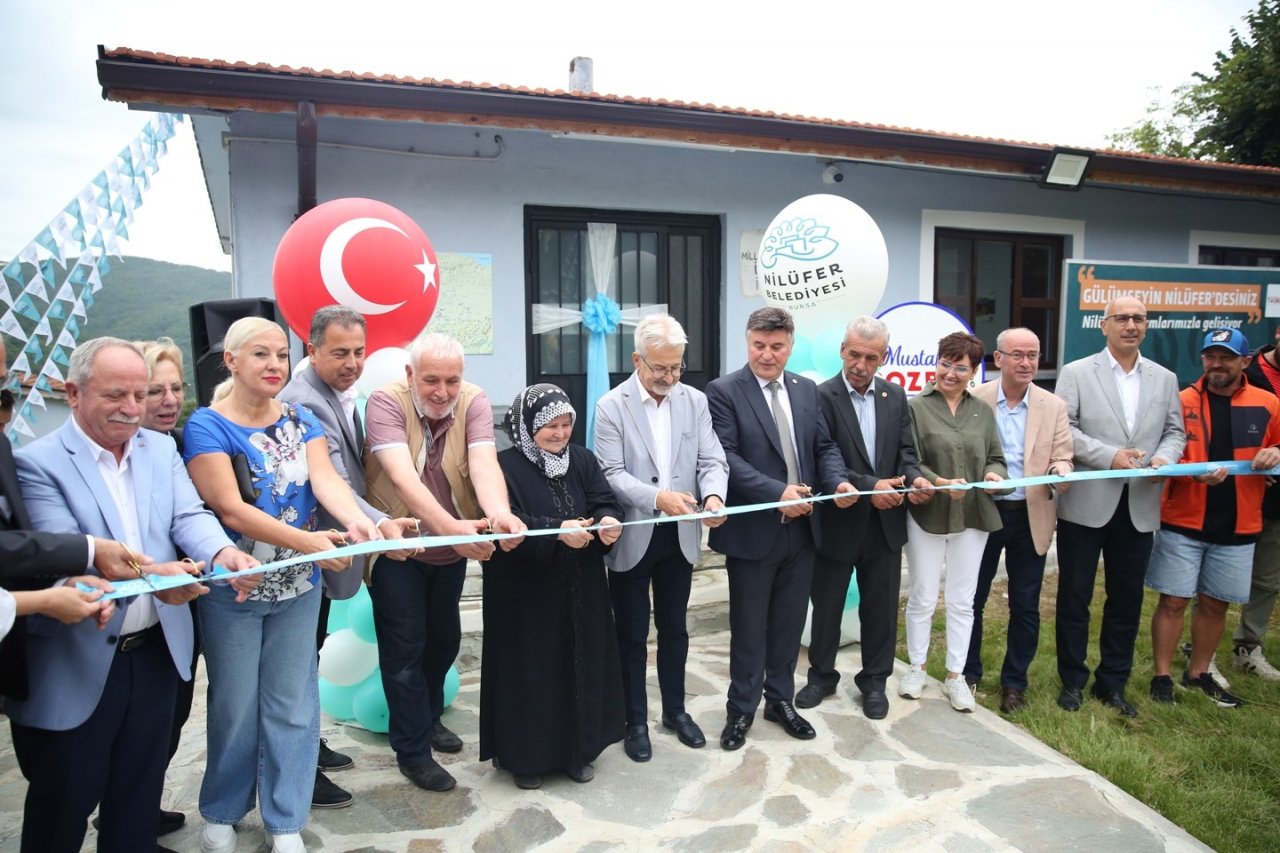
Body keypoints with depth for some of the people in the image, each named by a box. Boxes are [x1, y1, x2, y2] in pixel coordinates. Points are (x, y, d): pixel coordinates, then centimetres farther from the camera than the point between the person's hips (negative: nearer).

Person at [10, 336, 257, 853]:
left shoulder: (161, 449, 6)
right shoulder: (38, 462, -10)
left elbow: (189, 515, -3)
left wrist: (223, 552, -27)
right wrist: (147, 573, -38)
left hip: (157, 652, 5)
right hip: (76, 667, -4)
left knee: (140, 795, 20)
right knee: (62, 807, 13)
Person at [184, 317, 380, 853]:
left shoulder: (301, 422, 2)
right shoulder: (207, 427, -11)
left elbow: (325, 478, -13)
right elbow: (230, 510, -20)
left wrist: (355, 519, -35)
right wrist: (306, 540, -32)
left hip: (298, 588, 3)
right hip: (233, 589, -3)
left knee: (292, 704, 10)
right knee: (235, 705, 12)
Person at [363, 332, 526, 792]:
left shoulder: (474, 401, -14)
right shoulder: (386, 402, -22)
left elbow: (484, 464, -30)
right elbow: (403, 476, -37)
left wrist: (499, 513, -50)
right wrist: (450, 526, -52)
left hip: (453, 547, 4)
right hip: (397, 547, -4)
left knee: (445, 637, 19)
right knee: (404, 647, 2)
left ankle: (428, 716, 44)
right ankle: (412, 750, 21)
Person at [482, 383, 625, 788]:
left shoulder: (582, 460, 6)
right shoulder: (505, 466, -10)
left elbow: (606, 502, -2)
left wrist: (608, 522, -25)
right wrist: (557, 531, -32)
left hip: (581, 591, 5)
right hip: (526, 593, -5)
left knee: (581, 666, 12)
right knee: (531, 670, 5)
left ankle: (577, 750, 29)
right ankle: (526, 755, 22)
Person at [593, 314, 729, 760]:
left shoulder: (695, 401, 2)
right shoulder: (611, 406, -9)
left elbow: (712, 461, -2)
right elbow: (611, 474, -15)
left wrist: (713, 495, -24)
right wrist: (657, 497, -30)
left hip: (679, 537, 3)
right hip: (632, 537, -3)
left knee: (674, 628, 17)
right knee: (632, 635, 10)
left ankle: (676, 710, 35)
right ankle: (635, 721, 26)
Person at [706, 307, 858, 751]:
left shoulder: (807, 390, 9)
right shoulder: (724, 391, -9)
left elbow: (824, 446, 9)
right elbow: (726, 457, -17)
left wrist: (838, 481, -12)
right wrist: (777, 492, -26)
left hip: (801, 527, 5)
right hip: (752, 530, -5)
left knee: (789, 623, 16)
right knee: (749, 627, 9)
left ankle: (780, 700, 34)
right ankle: (741, 709, 25)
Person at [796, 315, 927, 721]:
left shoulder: (895, 396, 4)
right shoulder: (821, 397, -11)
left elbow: (906, 452, 4)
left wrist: (914, 478, -17)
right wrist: (869, 486, -27)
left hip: (885, 523, 4)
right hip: (838, 522, -3)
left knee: (881, 608, 14)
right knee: (826, 606, 12)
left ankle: (874, 679, 32)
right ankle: (822, 675, 32)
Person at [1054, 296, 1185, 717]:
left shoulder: (1165, 379, 11)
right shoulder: (1076, 373, -2)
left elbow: (1175, 432, 11)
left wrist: (1164, 458, -11)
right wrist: (1109, 456, -19)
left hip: (1139, 507, 4)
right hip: (1086, 504, -3)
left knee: (1127, 600, 11)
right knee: (1074, 596, 5)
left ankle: (1112, 683, 26)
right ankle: (1072, 681, 20)